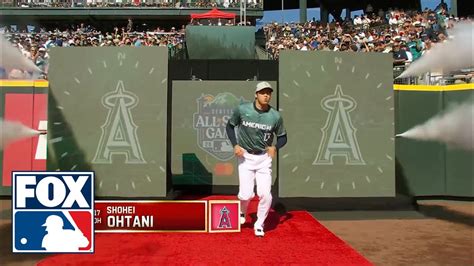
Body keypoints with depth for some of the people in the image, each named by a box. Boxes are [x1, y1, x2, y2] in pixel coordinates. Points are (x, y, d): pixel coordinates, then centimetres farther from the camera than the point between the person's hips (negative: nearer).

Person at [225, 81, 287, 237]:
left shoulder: (275, 116, -7)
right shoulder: (242, 110, -9)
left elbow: (282, 137, 6)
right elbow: (229, 126, 6)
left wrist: (275, 147, -15)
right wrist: (235, 145, -7)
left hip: (264, 158, 1)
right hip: (245, 157, -1)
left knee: (265, 195, -7)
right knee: (246, 194, -7)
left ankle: (259, 225, 20)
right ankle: (242, 211, 31)